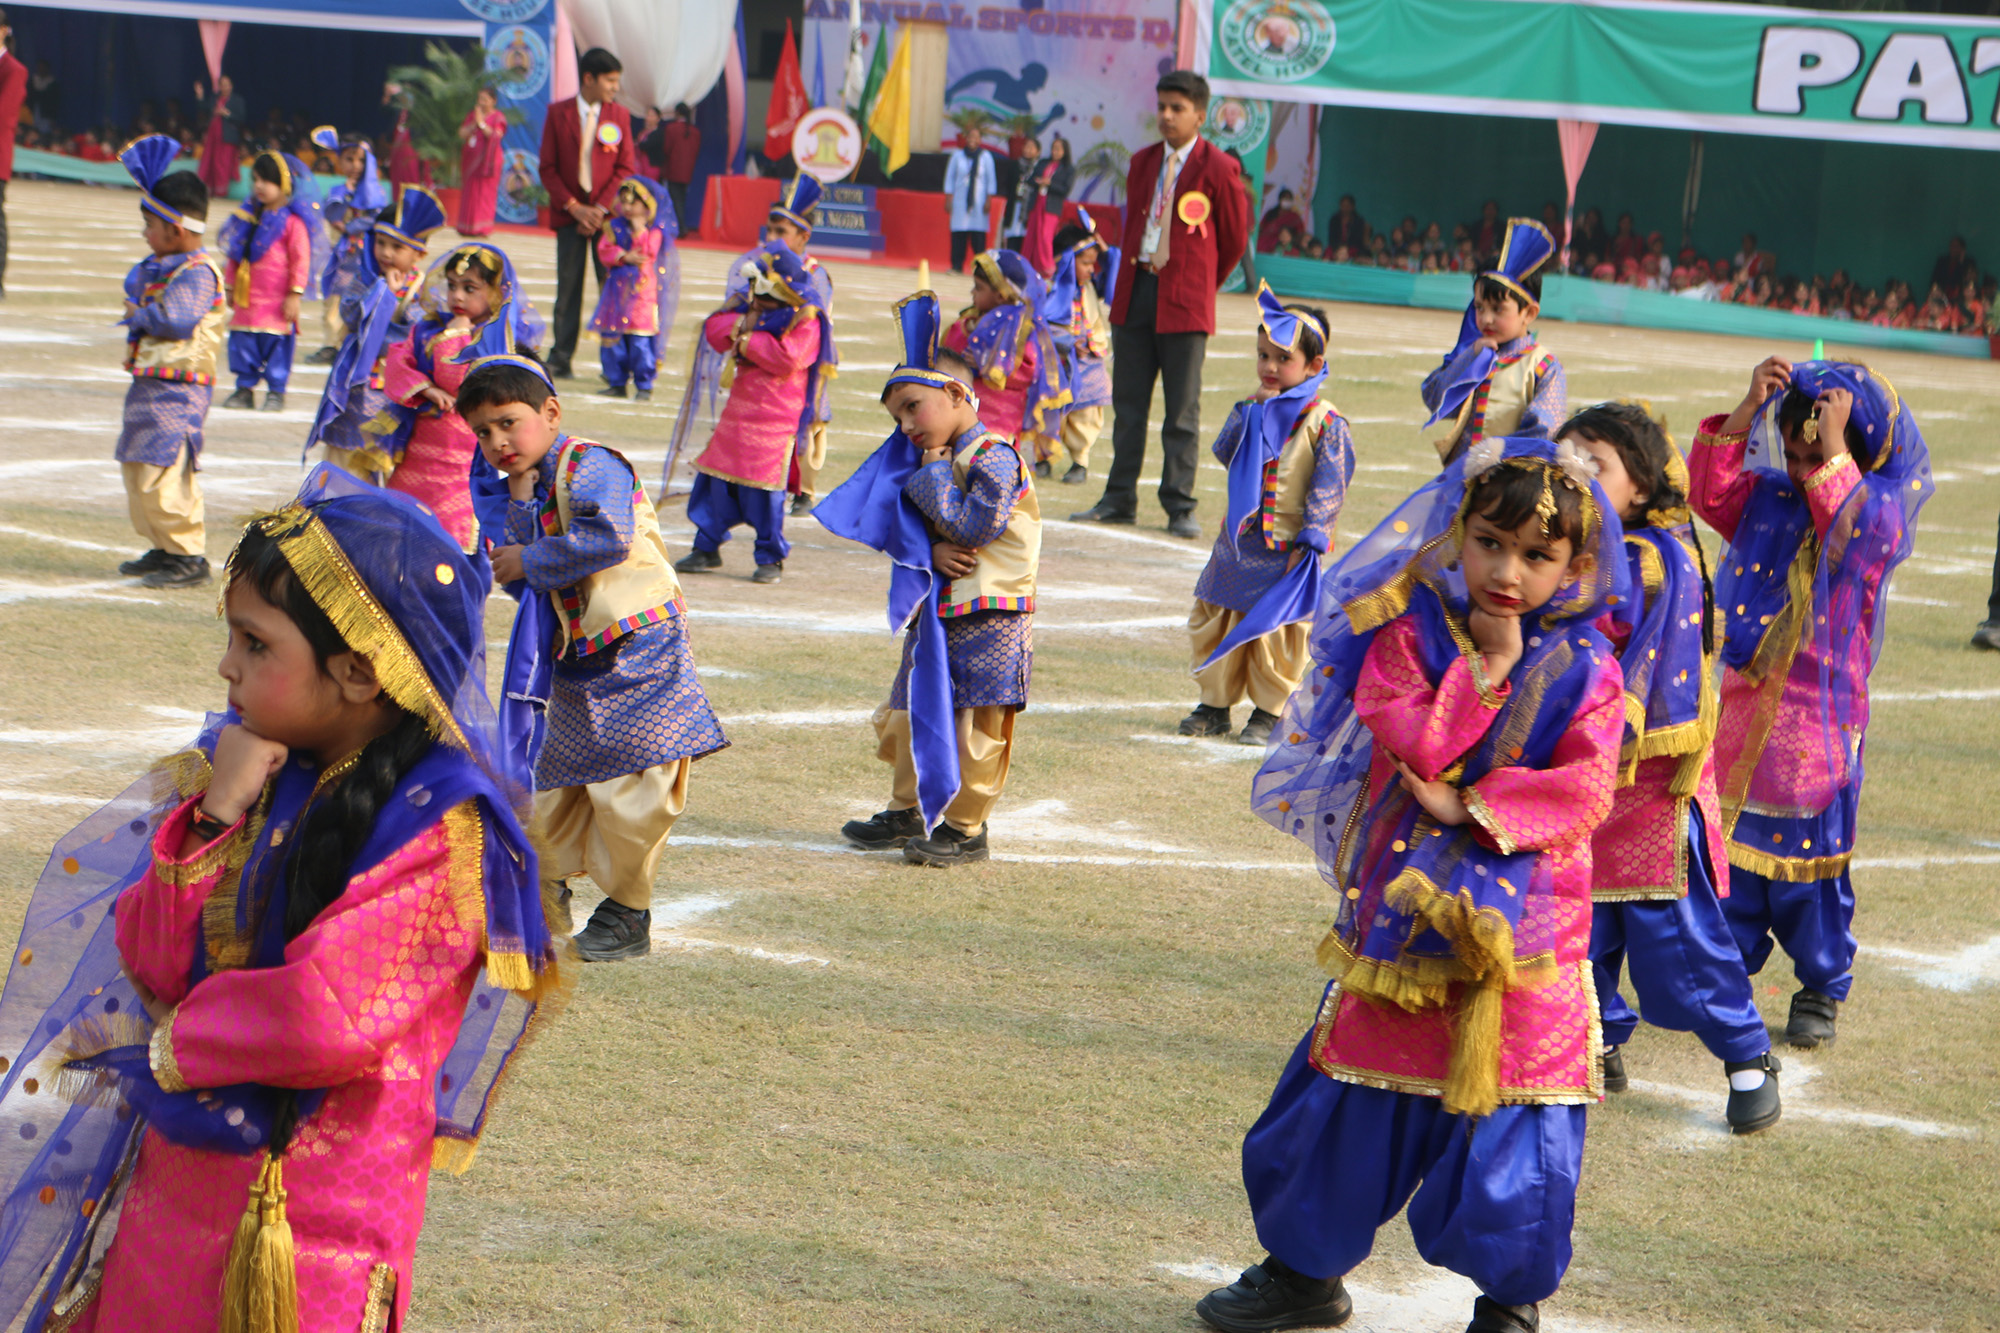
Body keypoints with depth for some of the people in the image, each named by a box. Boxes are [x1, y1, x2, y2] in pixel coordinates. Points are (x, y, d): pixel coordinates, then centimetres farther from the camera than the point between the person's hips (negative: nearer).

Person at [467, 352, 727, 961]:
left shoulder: (589, 465, -13)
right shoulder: (527, 489, 12)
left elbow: (609, 539, -28)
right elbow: (525, 569, 7)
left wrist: (530, 561, -18)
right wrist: (521, 502, -7)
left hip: (639, 653, -8)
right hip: (576, 661, 8)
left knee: (630, 786, -8)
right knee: (558, 781, 14)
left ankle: (626, 915, 3)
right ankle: (547, 895, 30)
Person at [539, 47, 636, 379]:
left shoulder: (620, 116, 4)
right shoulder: (558, 114, 2)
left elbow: (626, 168, 2)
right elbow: (548, 168, 1)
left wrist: (600, 209, -8)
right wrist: (574, 207, -9)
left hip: (607, 213, 0)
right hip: (568, 212, 0)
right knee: (568, 286, 2)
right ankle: (560, 359, 9)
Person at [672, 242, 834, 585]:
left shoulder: (805, 321, -10)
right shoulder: (749, 306, 11)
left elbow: (787, 358, -23)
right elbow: (714, 329, 5)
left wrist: (746, 339, -14)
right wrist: (740, 323, -15)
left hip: (775, 419, -7)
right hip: (738, 412, 7)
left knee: (764, 489, -6)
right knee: (716, 480, 8)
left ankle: (771, 558, 8)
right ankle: (707, 549, 20)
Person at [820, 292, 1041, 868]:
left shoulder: (993, 458, -15)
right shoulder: (938, 461, 13)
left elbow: (971, 526, -24)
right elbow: (911, 529, 8)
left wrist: (932, 475, -13)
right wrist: (932, 550, -14)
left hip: (990, 620, -9)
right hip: (938, 614, 9)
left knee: (977, 727, -3)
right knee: (911, 714, 16)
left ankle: (965, 828, 8)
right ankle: (909, 811, 31)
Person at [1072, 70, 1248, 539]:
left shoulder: (1218, 170, -5)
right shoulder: (1142, 163, 12)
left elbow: (1235, 238, 2)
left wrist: (1201, 284, 8)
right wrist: (1132, 279, 15)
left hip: (1184, 302, -5)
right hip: (1134, 290, 5)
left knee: (1182, 409, -2)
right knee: (1128, 403, 9)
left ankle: (1179, 508, 3)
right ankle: (1119, 500, 15)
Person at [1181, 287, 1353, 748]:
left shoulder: (1325, 423, -9)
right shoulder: (1251, 409, 9)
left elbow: (1328, 487, -10)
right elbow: (1225, 453, -3)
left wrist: (1309, 541, -15)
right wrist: (1251, 409, -12)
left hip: (1286, 550, -6)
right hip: (1238, 541, 6)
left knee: (1277, 631, 0)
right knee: (1217, 622, 10)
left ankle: (1269, 711, 12)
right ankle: (1215, 703, 22)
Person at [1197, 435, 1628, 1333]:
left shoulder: (1583, 666, -3)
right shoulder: (1410, 632, -3)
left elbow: (1584, 791, -12)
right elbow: (1419, 746, -17)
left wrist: (1473, 804, -18)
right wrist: (1486, 664, -18)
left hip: (1525, 914, -1)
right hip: (1404, 905, 1)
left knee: (1509, 1117, 2)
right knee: (1353, 1101, 11)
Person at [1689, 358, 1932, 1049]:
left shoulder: (1884, 513, -7)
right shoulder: (1768, 500, 4)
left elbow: (1857, 527, -27)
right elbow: (1709, 491, -9)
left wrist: (1833, 449, -29)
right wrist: (1747, 411, -15)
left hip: (1822, 719, -4)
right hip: (1746, 707, 4)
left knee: (1812, 853, 4)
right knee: (1734, 842, 11)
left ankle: (1821, 986, 19)